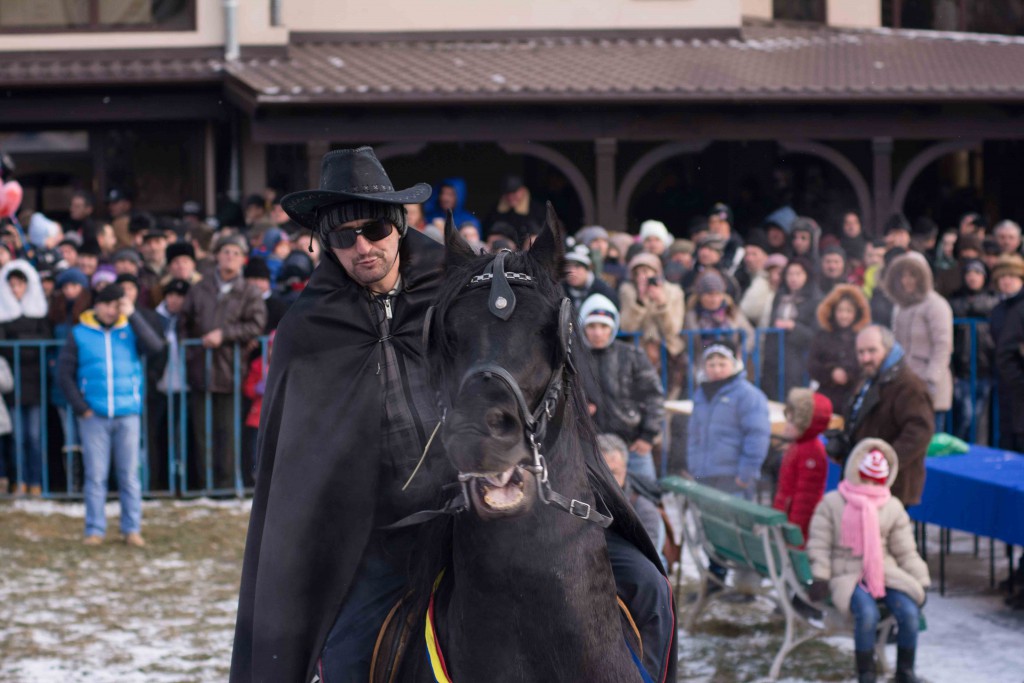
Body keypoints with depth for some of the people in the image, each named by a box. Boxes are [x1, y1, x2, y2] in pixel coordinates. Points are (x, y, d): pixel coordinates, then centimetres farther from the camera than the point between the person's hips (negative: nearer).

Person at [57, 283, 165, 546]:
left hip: (127, 414, 0)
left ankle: (132, 528, 9)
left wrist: (132, 315, -10)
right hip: (93, 416, 0)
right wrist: (80, 407, -3)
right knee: (95, 475, 1)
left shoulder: (130, 329, 6)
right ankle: (95, 530, 7)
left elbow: (155, 346, -11)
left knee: (129, 474, 3)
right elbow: (65, 372, 5)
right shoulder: (79, 334, 5)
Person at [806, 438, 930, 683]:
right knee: (868, 613, -34)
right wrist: (820, 577, -11)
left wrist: (921, 582, 5)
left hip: (885, 572, 3)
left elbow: (906, 551, 12)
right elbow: (819, 544, 0)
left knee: (910, 612, -24)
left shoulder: (893, 508, 11)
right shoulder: (831, 503, 3)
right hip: (848, 575, -3)